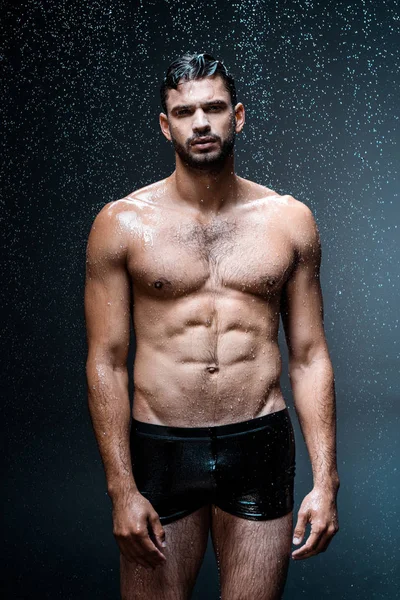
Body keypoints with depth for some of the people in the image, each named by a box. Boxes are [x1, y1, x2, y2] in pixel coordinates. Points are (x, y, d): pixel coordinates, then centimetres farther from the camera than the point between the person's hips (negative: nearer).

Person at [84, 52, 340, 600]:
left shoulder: (290, 220, 3)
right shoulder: (122, 223, -2)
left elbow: (309, 357, 5)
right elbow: (106, 363, -3)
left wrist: (325, 479, -1)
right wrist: (121, 489, -8)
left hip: (260, 448, 1)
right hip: (159, 449, -1)